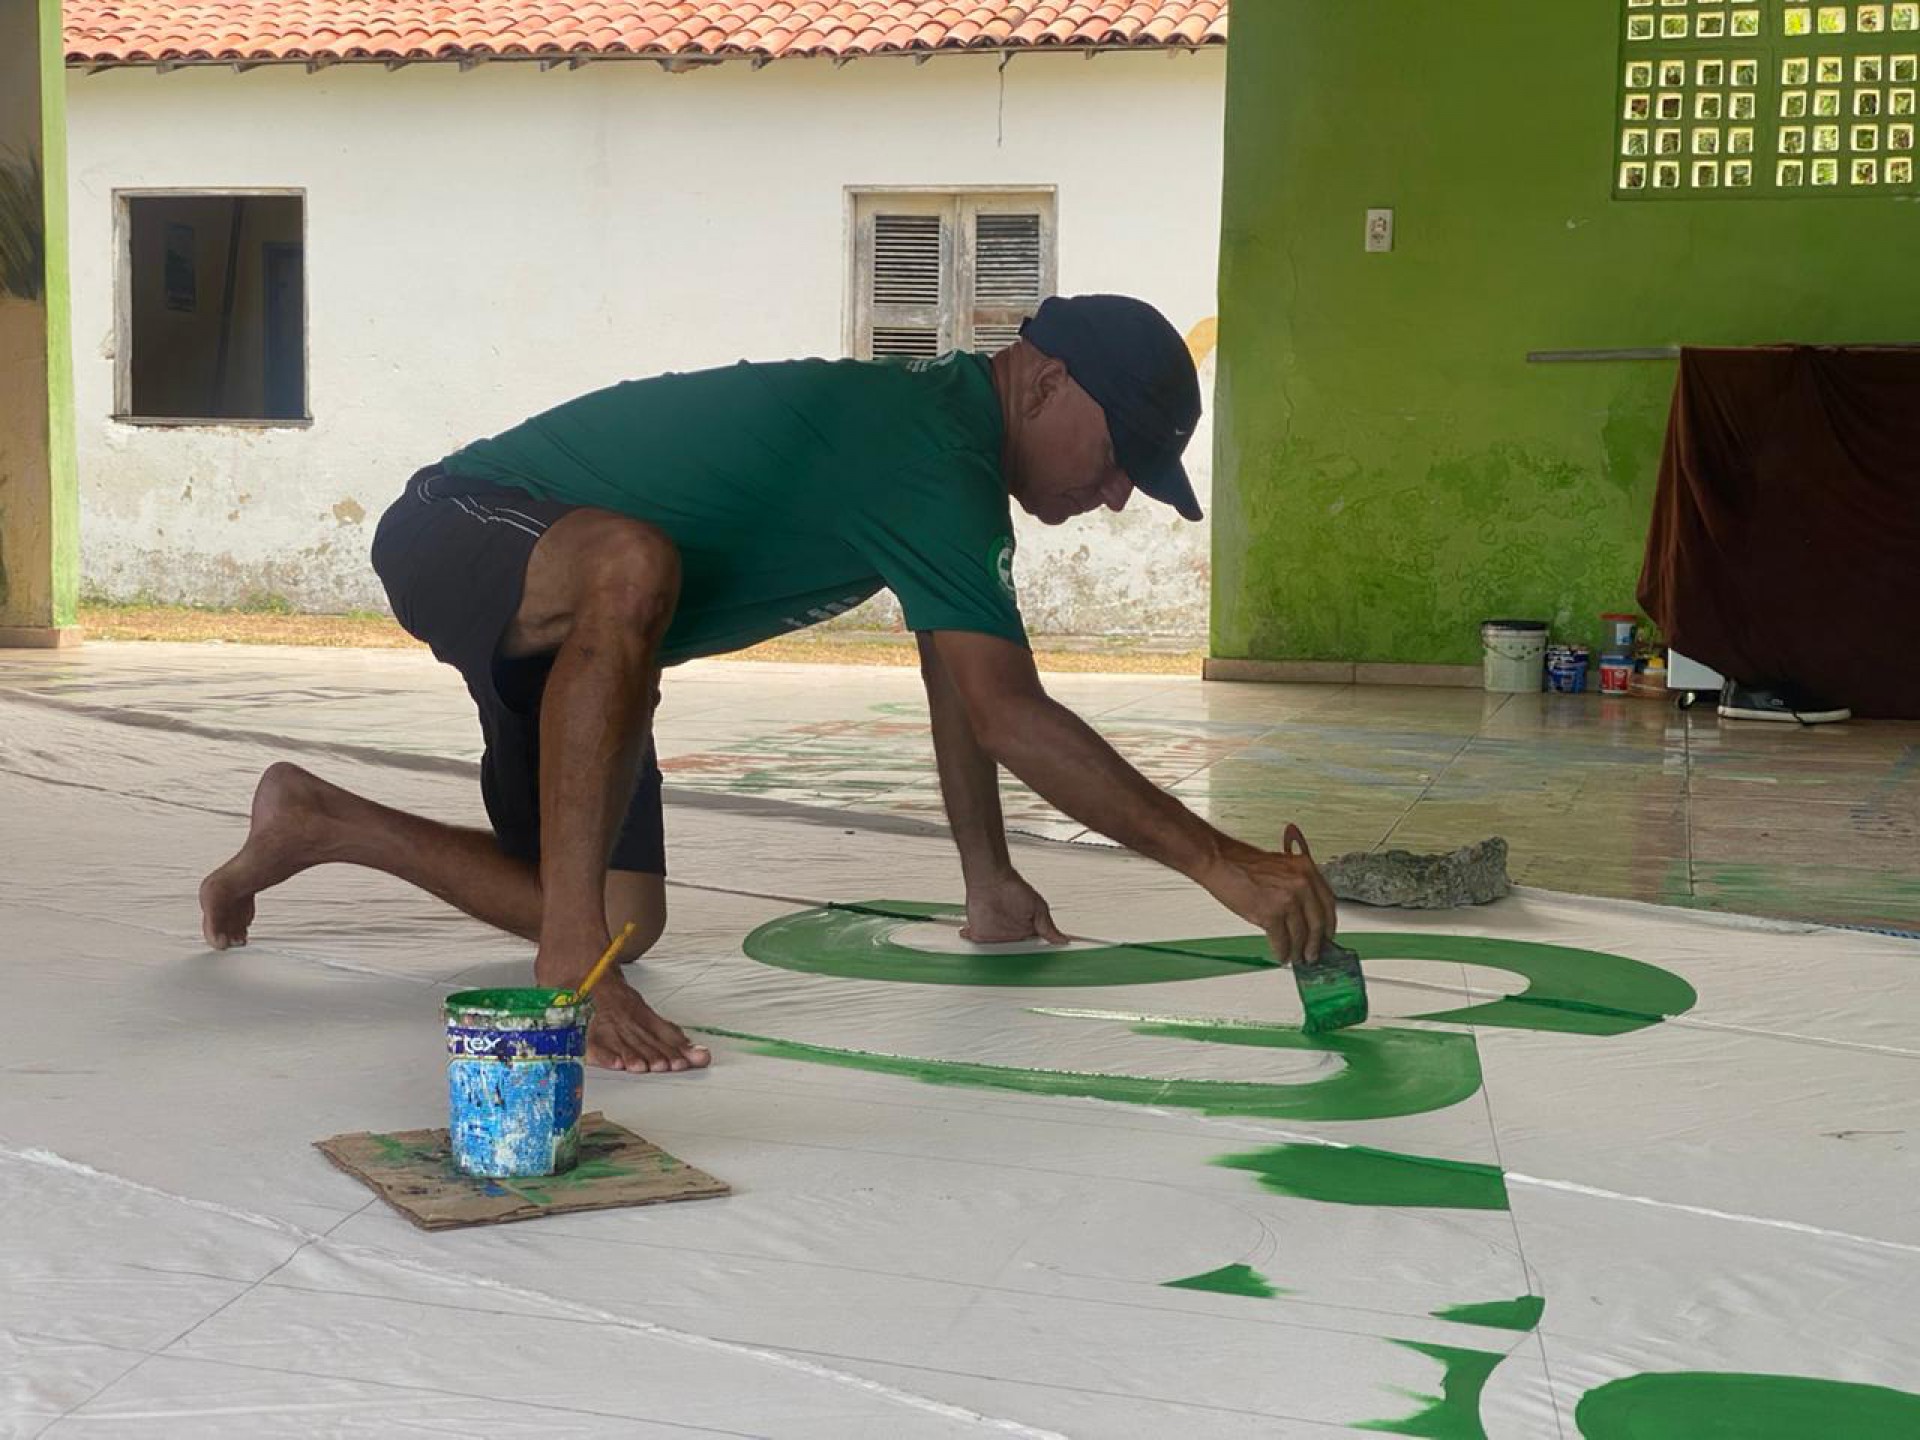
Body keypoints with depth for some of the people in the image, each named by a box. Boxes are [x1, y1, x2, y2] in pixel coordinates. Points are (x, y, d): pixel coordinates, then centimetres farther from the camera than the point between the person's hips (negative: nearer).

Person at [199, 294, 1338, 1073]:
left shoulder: (947, 434, 4)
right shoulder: (927, 459, -28)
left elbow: (959, 687, 12)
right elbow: (1010, 716, -34)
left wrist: (992, 884, 13)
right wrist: (1225, 867, -34)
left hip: (568, 625, 10)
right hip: (458, 530, -10)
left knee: (629, 921, 4)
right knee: (630, 562, -43)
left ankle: (315, 824, 25)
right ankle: (570, 963, -37)